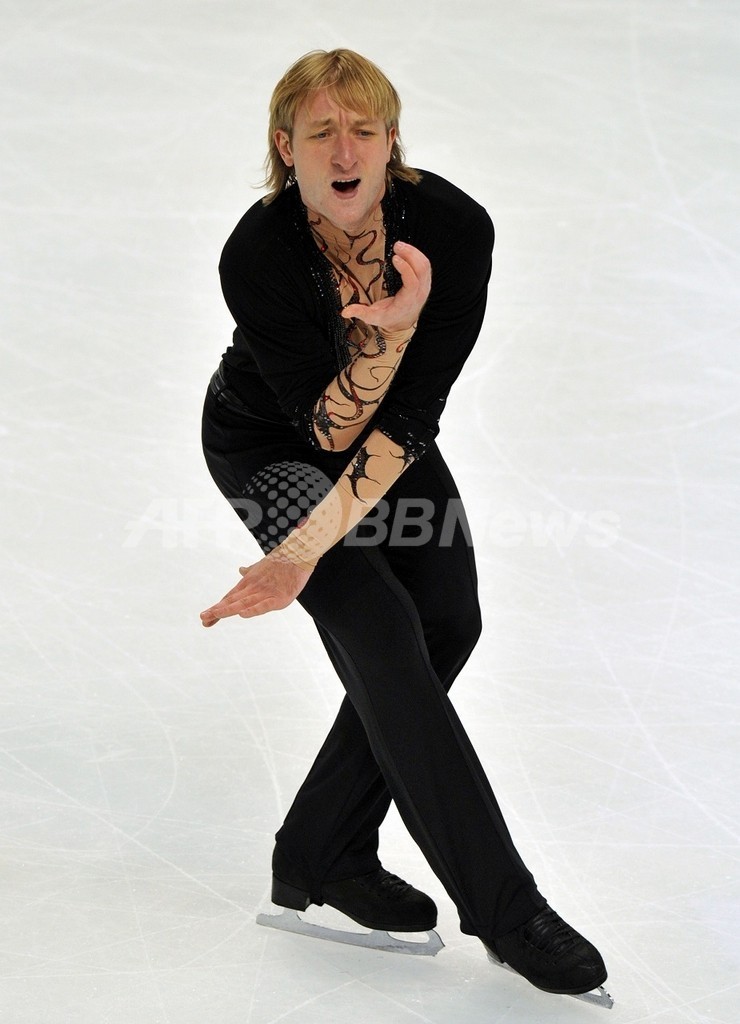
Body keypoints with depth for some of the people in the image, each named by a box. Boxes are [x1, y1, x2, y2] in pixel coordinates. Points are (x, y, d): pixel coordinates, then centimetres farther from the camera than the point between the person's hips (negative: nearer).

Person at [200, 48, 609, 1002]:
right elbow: (327, 431, -30)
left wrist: (310, 547, -36)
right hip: (268, 443, -4)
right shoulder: (257, 255, -32)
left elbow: (412, 412, -29)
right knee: (382, 630, -18)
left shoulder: (455, 226, -28)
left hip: (391, 435, 4)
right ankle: (502, 907, -15)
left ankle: (321, 854, 8)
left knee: (449, 620, -8)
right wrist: (389, 334, -46)